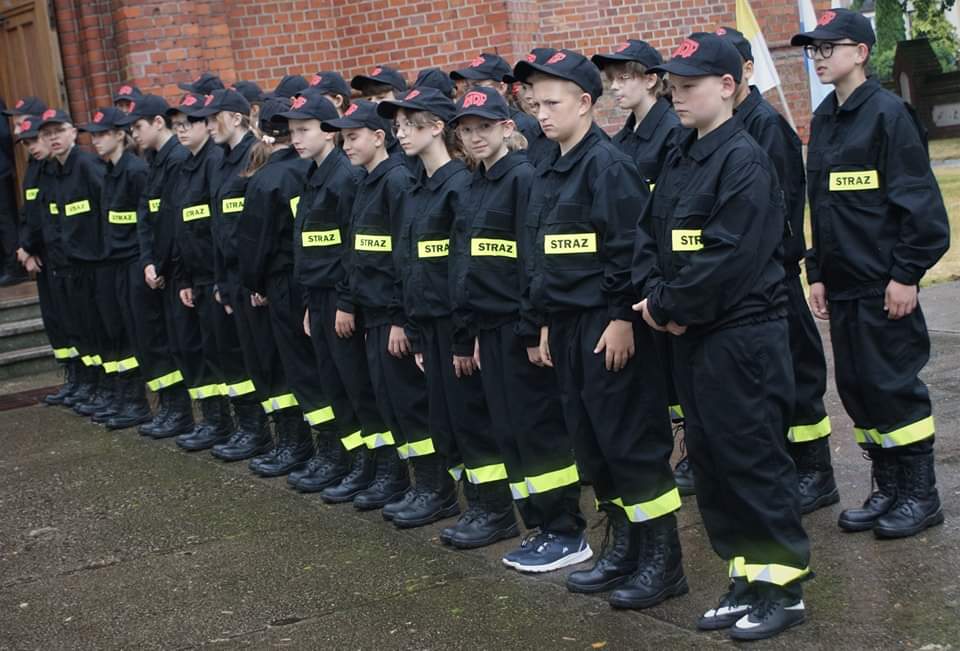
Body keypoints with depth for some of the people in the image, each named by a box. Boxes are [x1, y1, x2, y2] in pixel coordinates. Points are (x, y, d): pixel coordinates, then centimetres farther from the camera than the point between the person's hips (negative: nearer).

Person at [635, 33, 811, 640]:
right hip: (691, 335, 9)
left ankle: (783, 584, 11)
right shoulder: (679, 160, 13)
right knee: (710, 458, 12)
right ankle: (746, 579, 23)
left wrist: (667, 306, -14)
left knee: (754, 458, -2)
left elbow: (728, 257, -21)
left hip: (743, 334, -9)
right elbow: (649, 235, 12)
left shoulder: (744, 160, -13)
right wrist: (654, 294, -6)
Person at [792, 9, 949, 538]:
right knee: (855, 386, 10)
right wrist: (817, 273, 15)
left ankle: (920, 494, 10)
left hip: (884, 284, -8)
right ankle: (887, 490, 22)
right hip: (842, 285, 8)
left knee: (893, 384, -3)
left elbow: (918, 199, -13)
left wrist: (907, 273, -16)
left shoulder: (888, 113, -11)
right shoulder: (823, 120, 12)